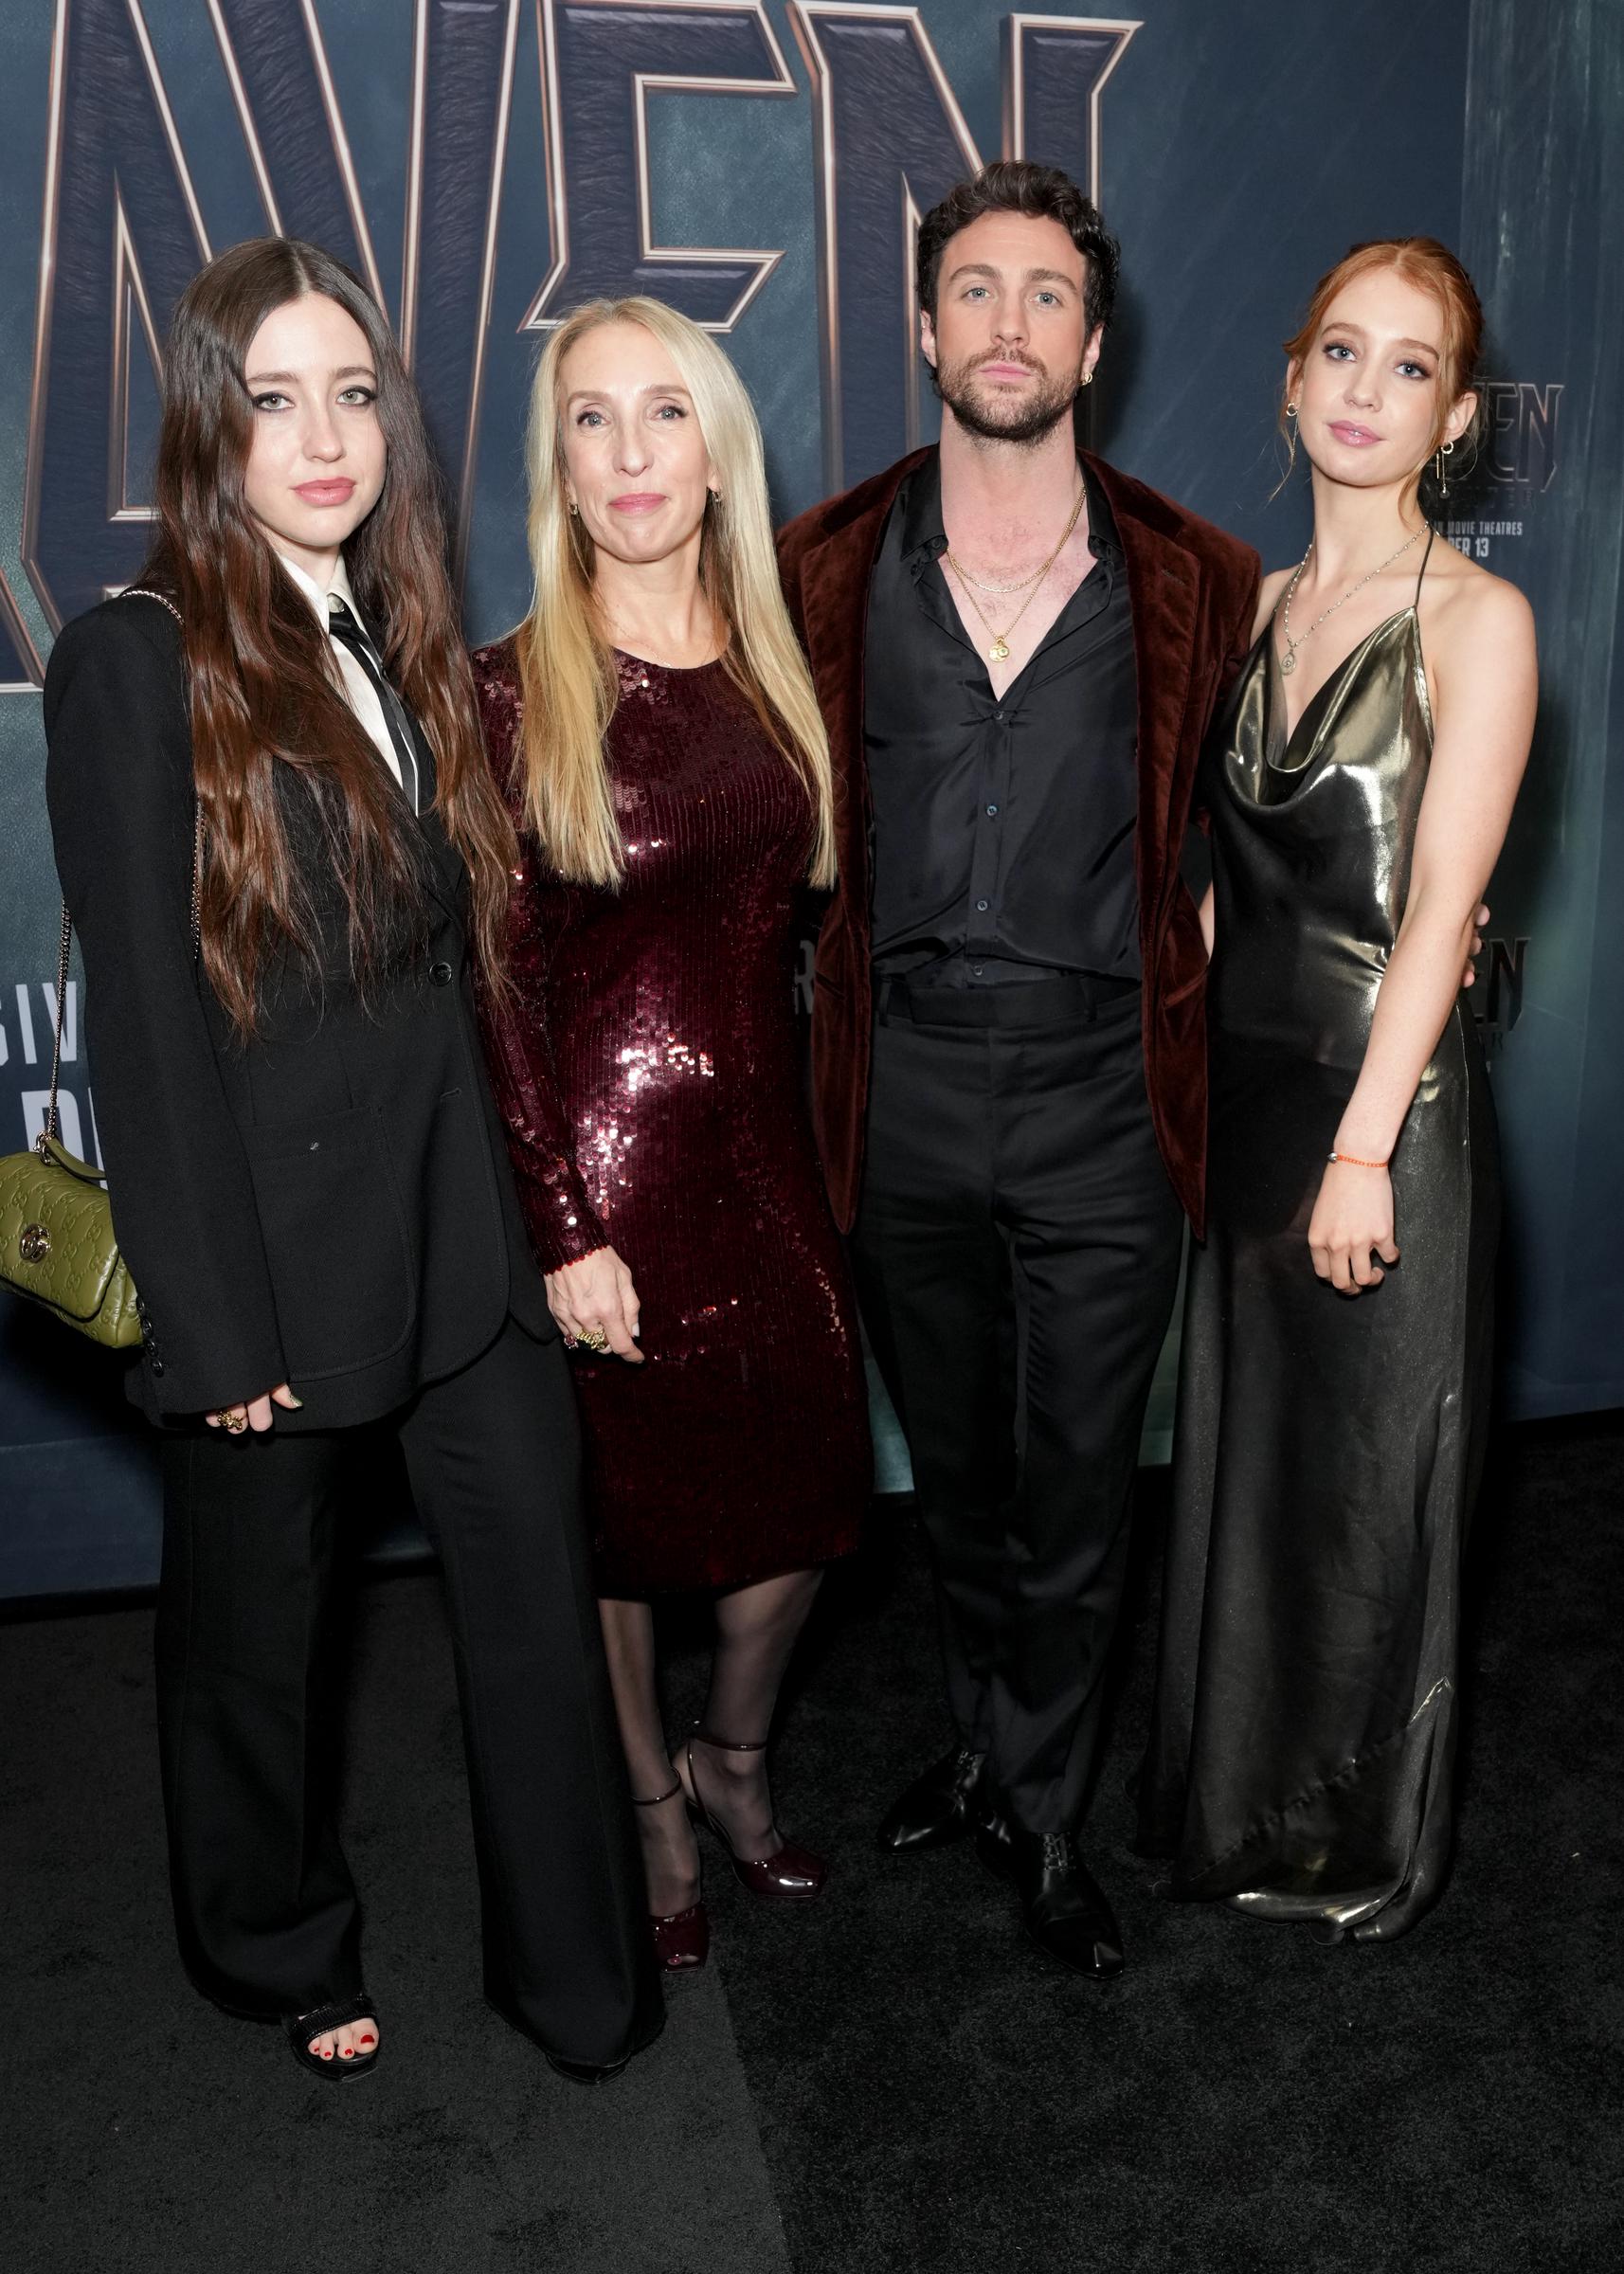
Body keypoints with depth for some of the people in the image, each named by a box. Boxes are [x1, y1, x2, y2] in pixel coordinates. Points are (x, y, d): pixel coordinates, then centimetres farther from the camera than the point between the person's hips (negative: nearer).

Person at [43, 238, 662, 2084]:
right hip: (276, 1250, -5)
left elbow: (461, 948, 10)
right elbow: (143, 1022, -12)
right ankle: (280, 1956, 41)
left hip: (464, 1223, 5)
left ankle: (578, 1971, 29)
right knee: (257, 1638, 15)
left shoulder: (412, 648, 10)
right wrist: (217, 1329, -13)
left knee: (542, 1603, 8)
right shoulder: (135, 661, -9)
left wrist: (531, 1209, 4)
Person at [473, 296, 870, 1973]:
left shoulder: (772, 668, 6)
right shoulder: (513, 692, -9)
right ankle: (654, 1820, 37)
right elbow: (502, 987, -10)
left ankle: (732, 1759, 41)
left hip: (763, 1143, 5)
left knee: (807, 1489, 12)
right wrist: (563, 1229, -13)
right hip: (604, 1157, -4)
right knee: (618, 1514, 11)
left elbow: (794, 911, 11)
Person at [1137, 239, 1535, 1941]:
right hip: (1245, 1084, 6)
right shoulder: (1255, 607, 10)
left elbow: (1440, 905, -14)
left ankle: (1364, 1850, 30)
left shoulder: (1475, 620, -8)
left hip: (1389, 1099, -6)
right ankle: (1237, 1811, 36)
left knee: (1371, 1485, 7)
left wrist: (1363, 1147, -18)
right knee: (1240, 1461, 15)